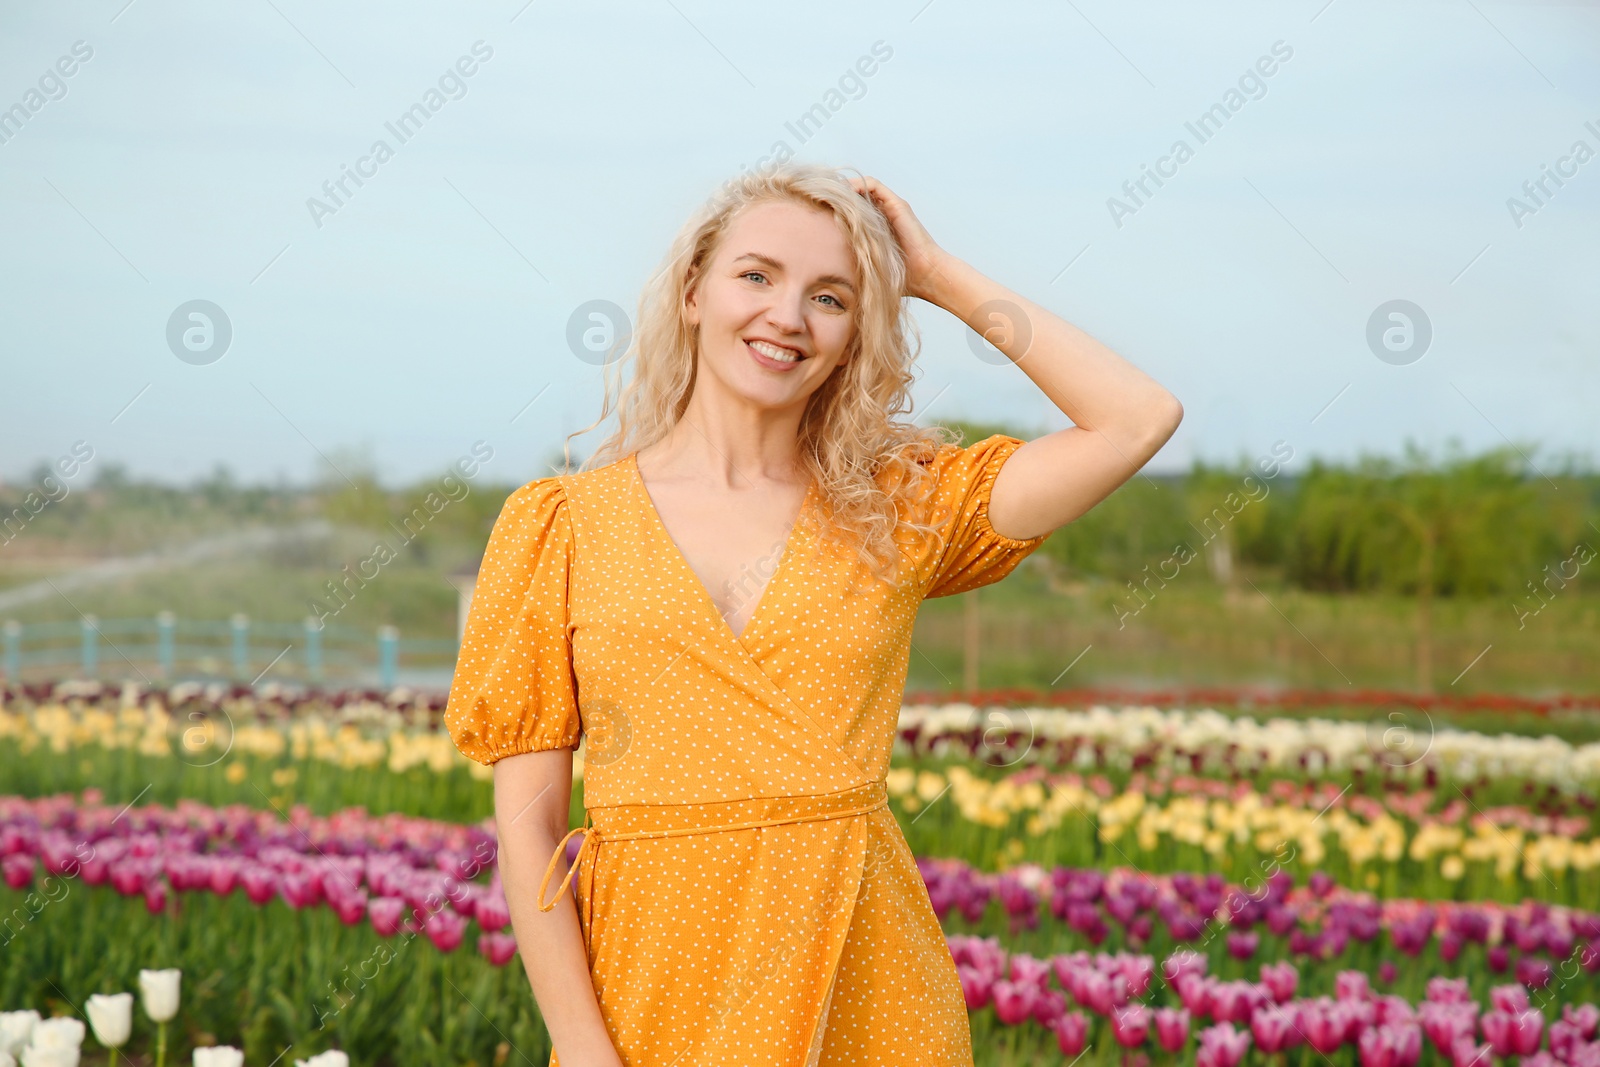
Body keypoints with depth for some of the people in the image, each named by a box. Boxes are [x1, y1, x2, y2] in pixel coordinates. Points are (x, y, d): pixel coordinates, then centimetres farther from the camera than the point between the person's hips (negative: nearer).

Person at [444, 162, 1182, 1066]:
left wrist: (943, 278, 0)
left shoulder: (899, 510, 4)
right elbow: (528, 819, -1)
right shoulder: (560, 525, 1)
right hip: (654, 988, -1)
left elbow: (1141, 418, -5)